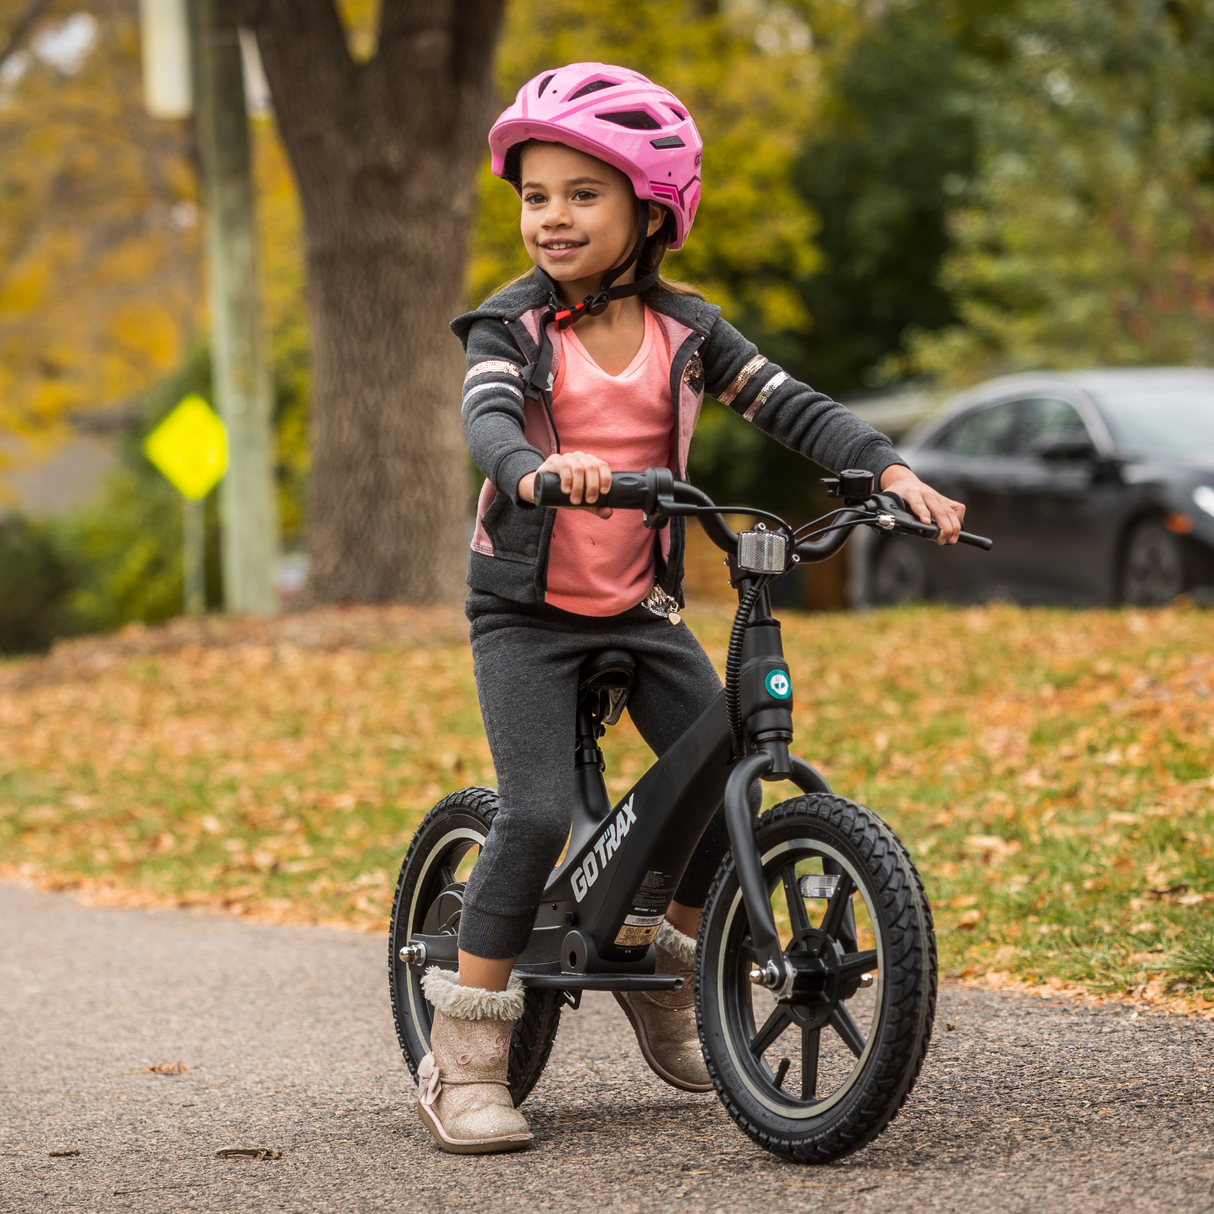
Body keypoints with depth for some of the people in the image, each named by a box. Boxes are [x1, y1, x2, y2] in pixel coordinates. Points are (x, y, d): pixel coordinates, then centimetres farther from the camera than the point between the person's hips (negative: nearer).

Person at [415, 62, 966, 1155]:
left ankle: (666, 983, 23)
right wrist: (540, 469, -51)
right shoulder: (511, 325, -9)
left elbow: (791, 406, -4)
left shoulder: (684, 327, 1)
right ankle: (464, 1059, -8)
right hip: (528, 607, -4)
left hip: (642, 606, 4)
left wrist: (892, 472, -19)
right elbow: (488, 421, -28)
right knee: (537, 813, -18)